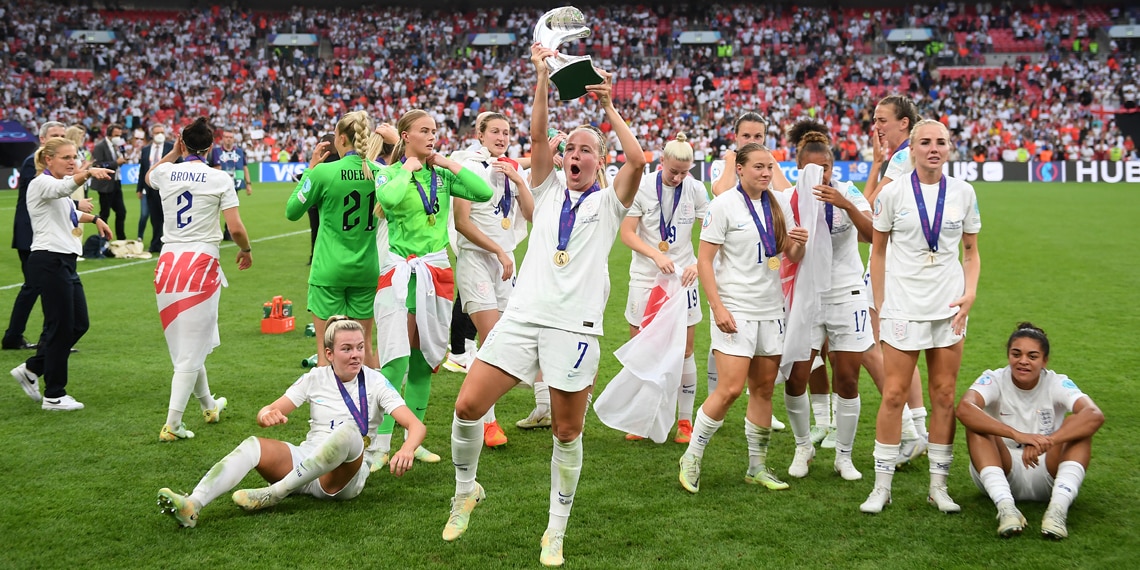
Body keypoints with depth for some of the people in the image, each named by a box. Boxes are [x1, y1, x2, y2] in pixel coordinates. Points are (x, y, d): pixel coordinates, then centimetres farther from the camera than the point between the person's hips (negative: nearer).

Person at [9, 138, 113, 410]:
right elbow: (64, 187, -36)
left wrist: (94, 218, 34)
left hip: (65, 263, 10)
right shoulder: (41, 183, -11)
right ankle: (54, 396, 7)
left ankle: (31, 370, 24)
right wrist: (88, 173, -53)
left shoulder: (58, 184, 18)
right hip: (49, 262, -10)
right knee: (60, 327, -4)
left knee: (79, 324, 10)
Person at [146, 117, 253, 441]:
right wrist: (246, 250, 12)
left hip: (168, 264, 5)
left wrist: (173, 153, 29)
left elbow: (148, 177, 33)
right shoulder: (219, 179, -4)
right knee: (191, 350, -1)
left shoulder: (166, 173, 6)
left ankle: (209, 406, 37)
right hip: (202, 264, -5)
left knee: (186, 344, 18)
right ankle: (171, 425, -7)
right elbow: (236, 228, -6)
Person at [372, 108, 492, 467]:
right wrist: (408, 169, -11)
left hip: (436, 272, 4)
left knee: (423, 361, 10)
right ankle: (380, 445, -10)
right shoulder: (390, 173, -2)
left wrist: (450, 164, -2)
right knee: (396, 361, -15)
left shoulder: (442, 174, 8)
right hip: (398, 272, -4)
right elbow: (388, 198, -27)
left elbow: (484, 193, -6)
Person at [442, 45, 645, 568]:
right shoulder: (548, 191, 15)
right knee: (468, 405, -5)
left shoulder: (609, 201, 8)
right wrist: (542, 78, -5)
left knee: (567, 431, 2)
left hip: (575, 327, -2)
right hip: (522, 316, 3)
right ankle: (465, 491, 20)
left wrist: (609, 107, -4)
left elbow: (636, 160, -10)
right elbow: (537, 136, 1)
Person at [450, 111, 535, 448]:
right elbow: (461, 221, -11)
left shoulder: (512, 170, 12)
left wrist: (517, 179, -6)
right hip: (475, 257, -6)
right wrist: (499, 251, -11)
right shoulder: (469, 167, -6)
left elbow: (531, 214, 6)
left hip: (505, 261, 6)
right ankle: (487, 421, -7)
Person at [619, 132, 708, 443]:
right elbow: (627, 233, -7)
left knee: (685, 351, 1)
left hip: (682, 278, 1)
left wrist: (699, 263, -15)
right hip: (645, 278, -1)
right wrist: (657, 255, -21)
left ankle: (685, 421, 12)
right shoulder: (642, 187, -6)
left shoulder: (695, 189, -2)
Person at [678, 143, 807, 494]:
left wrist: (800, 244, -9)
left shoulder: (779, 204, 8)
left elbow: (792, 258, 14)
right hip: (735, 310, -6)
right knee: (730, 389, -12)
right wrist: (717, 307, -17)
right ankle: (692, 457, 6)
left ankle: (757, 467, 20)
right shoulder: (724, 205, -8)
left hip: (771, 310, 6)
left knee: (764, 389, 8)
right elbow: (704, 260, -9)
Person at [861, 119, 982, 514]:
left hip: (949, 307, 2)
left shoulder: (963, 193, 3)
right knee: (894, 395, -2)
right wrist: (879, 305, 0)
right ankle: (882, 485, 9)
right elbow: (878, 251, 3)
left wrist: (970, 294, -4)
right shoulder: (893, 193, -3)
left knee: (944, 396, 6)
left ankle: (938, 485, 17)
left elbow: (972, 252, 11)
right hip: (902, 306, -2)